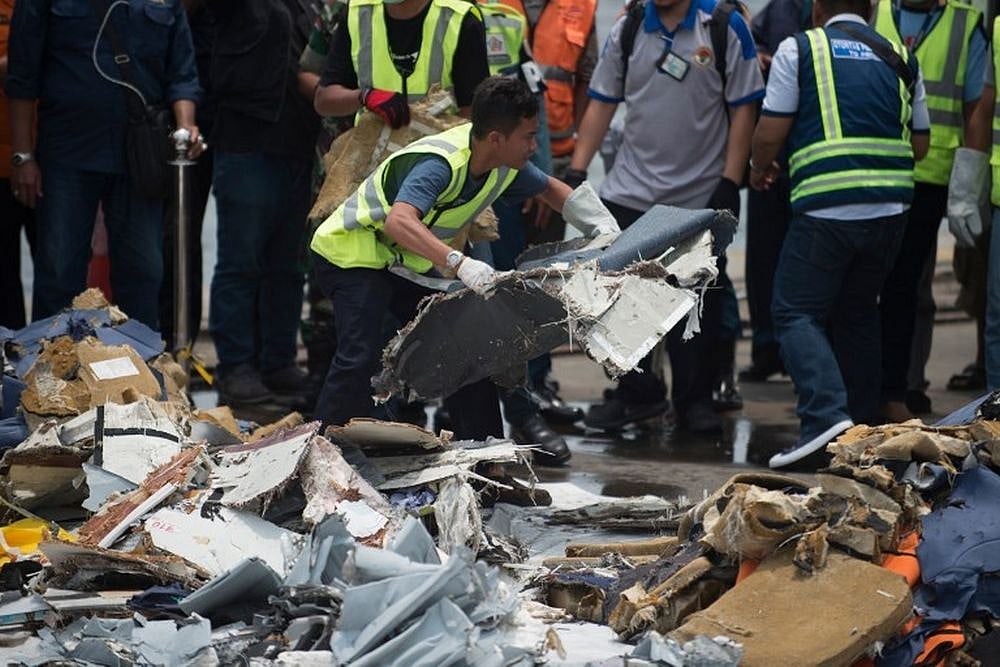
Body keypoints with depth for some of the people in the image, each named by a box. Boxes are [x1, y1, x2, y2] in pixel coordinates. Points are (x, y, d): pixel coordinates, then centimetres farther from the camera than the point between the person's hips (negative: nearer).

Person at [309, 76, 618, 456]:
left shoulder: (506, 164, -8)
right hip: (351, 252, -9)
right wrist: (460, 263, -62)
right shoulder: (440, 162, -35)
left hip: (407, 262, 9)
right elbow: (399, 222, -51)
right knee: (361, 356, -24)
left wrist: (599, 223, -4)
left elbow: (551, 190, 13)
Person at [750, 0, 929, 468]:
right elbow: (920, 144, 18)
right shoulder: (901, 60, 16)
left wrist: (760, 168, 20)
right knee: (858, 313, 19)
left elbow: (770, 133, -1)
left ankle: (826, 415, -22)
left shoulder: (799, 49, 3)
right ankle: (863, 423, 21)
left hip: (825, 206, -5)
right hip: (891, 207, 5)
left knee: (797, 312, -3)